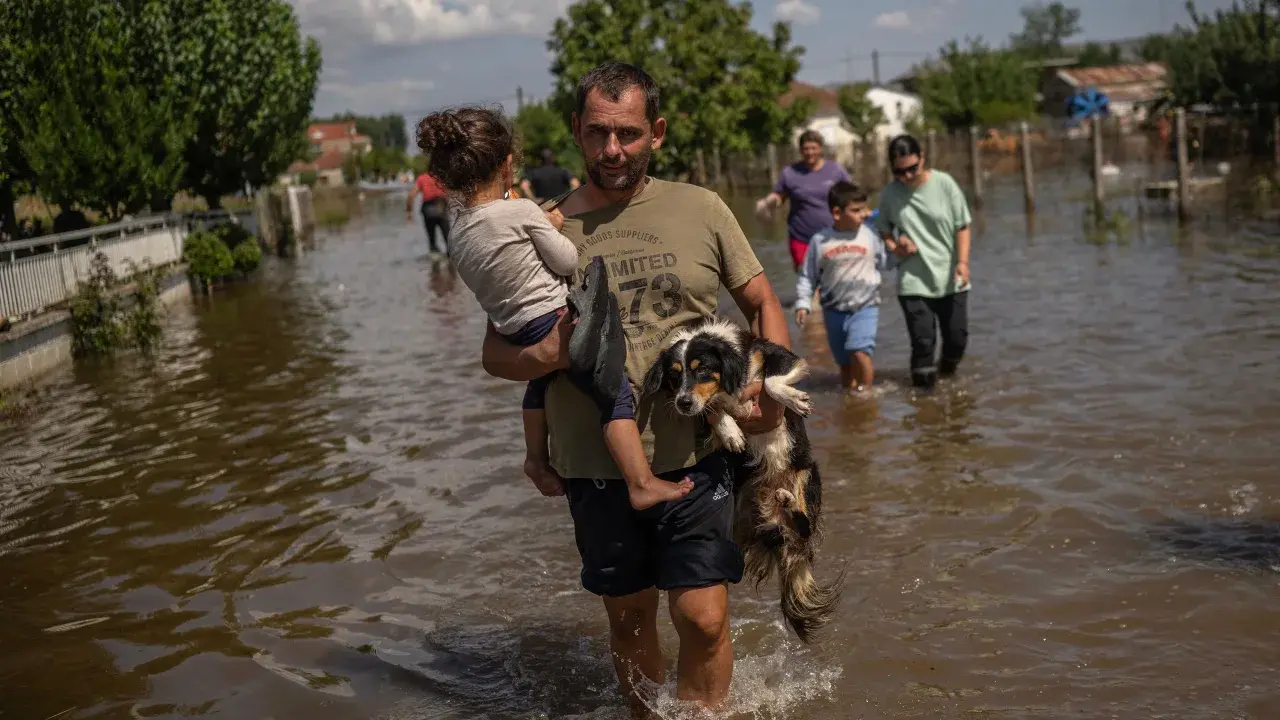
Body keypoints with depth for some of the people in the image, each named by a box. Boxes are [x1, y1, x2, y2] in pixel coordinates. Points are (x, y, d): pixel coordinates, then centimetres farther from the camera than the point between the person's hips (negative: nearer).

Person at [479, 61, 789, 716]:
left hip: (694, 457, -1)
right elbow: (495, 353, 3)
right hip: (594, 468, 1)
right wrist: (546, 355, -19)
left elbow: (762, 303, 10)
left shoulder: (701, 209, 2)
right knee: (629, 619, 16)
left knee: (703, 619, -5)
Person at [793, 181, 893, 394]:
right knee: (844, 363, 11)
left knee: (859, 351, -22)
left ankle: (865, 392, -5)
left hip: (865, 307, -2)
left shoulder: (870, 235, -3)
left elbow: (884, 263, 9)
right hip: (834, 310, 2)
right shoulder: (819, 240, -2)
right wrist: (802, 304, -4)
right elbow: (807, 276, 4)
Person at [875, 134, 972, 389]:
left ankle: (946, 373, 35)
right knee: (923, 342, -9)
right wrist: (894, 247, -10)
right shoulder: (889, 194, -3)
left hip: (950, 280, 1)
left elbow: (962, 226, -1)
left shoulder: (944, 184, -5)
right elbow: (883, 230, 10)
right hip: (913, 282, -1)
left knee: (957, 338, 8)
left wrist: (962, 261, -11)